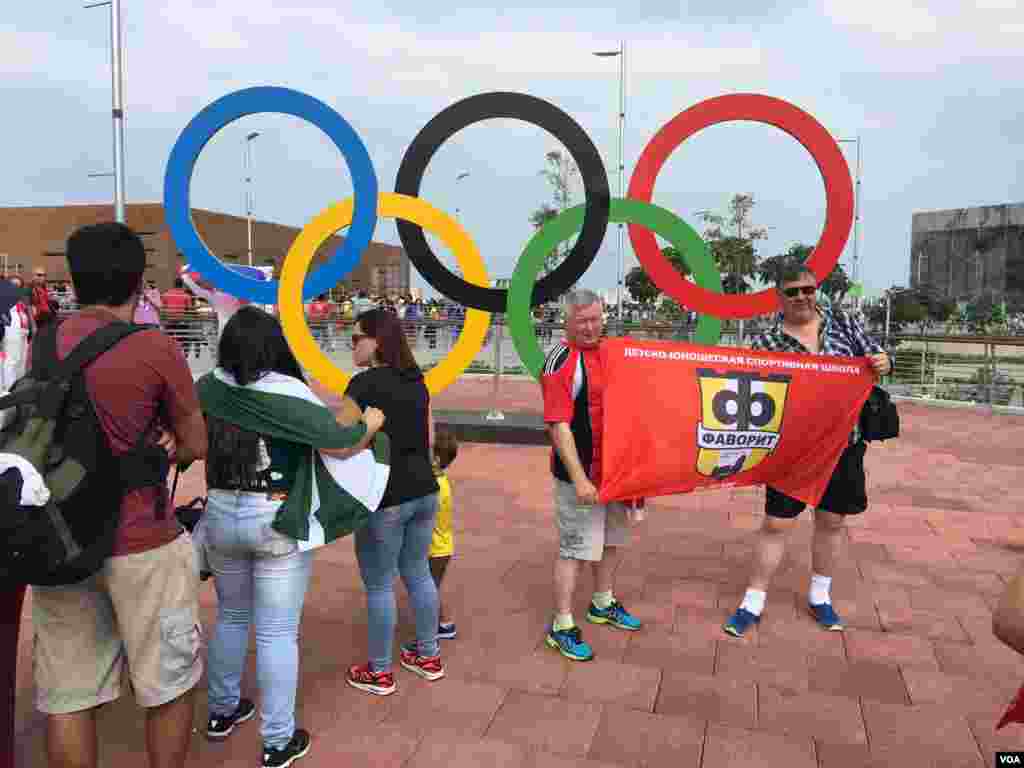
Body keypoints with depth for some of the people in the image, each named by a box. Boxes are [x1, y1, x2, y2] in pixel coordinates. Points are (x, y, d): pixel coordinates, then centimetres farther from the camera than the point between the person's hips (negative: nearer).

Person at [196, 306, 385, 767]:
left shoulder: (209, 389, -2)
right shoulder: (290, 394, -15)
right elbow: (341, 446, -14)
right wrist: (372, 422, 3)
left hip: (221, 516, 5)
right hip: (279, 523, -5)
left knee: (231, 616, 24)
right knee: (277, 631, 4)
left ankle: (221, 711, 40)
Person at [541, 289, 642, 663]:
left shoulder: (609, 352, 7)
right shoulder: (562, 362, -17)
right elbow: (558, 426, -21)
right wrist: (578, 478, -25)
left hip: (614, 468, 8)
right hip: (580, 475, -8)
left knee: (612, 540, 21)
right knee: (574, 549, 1)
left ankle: (603, 604, 42)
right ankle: (561, 626, 16)